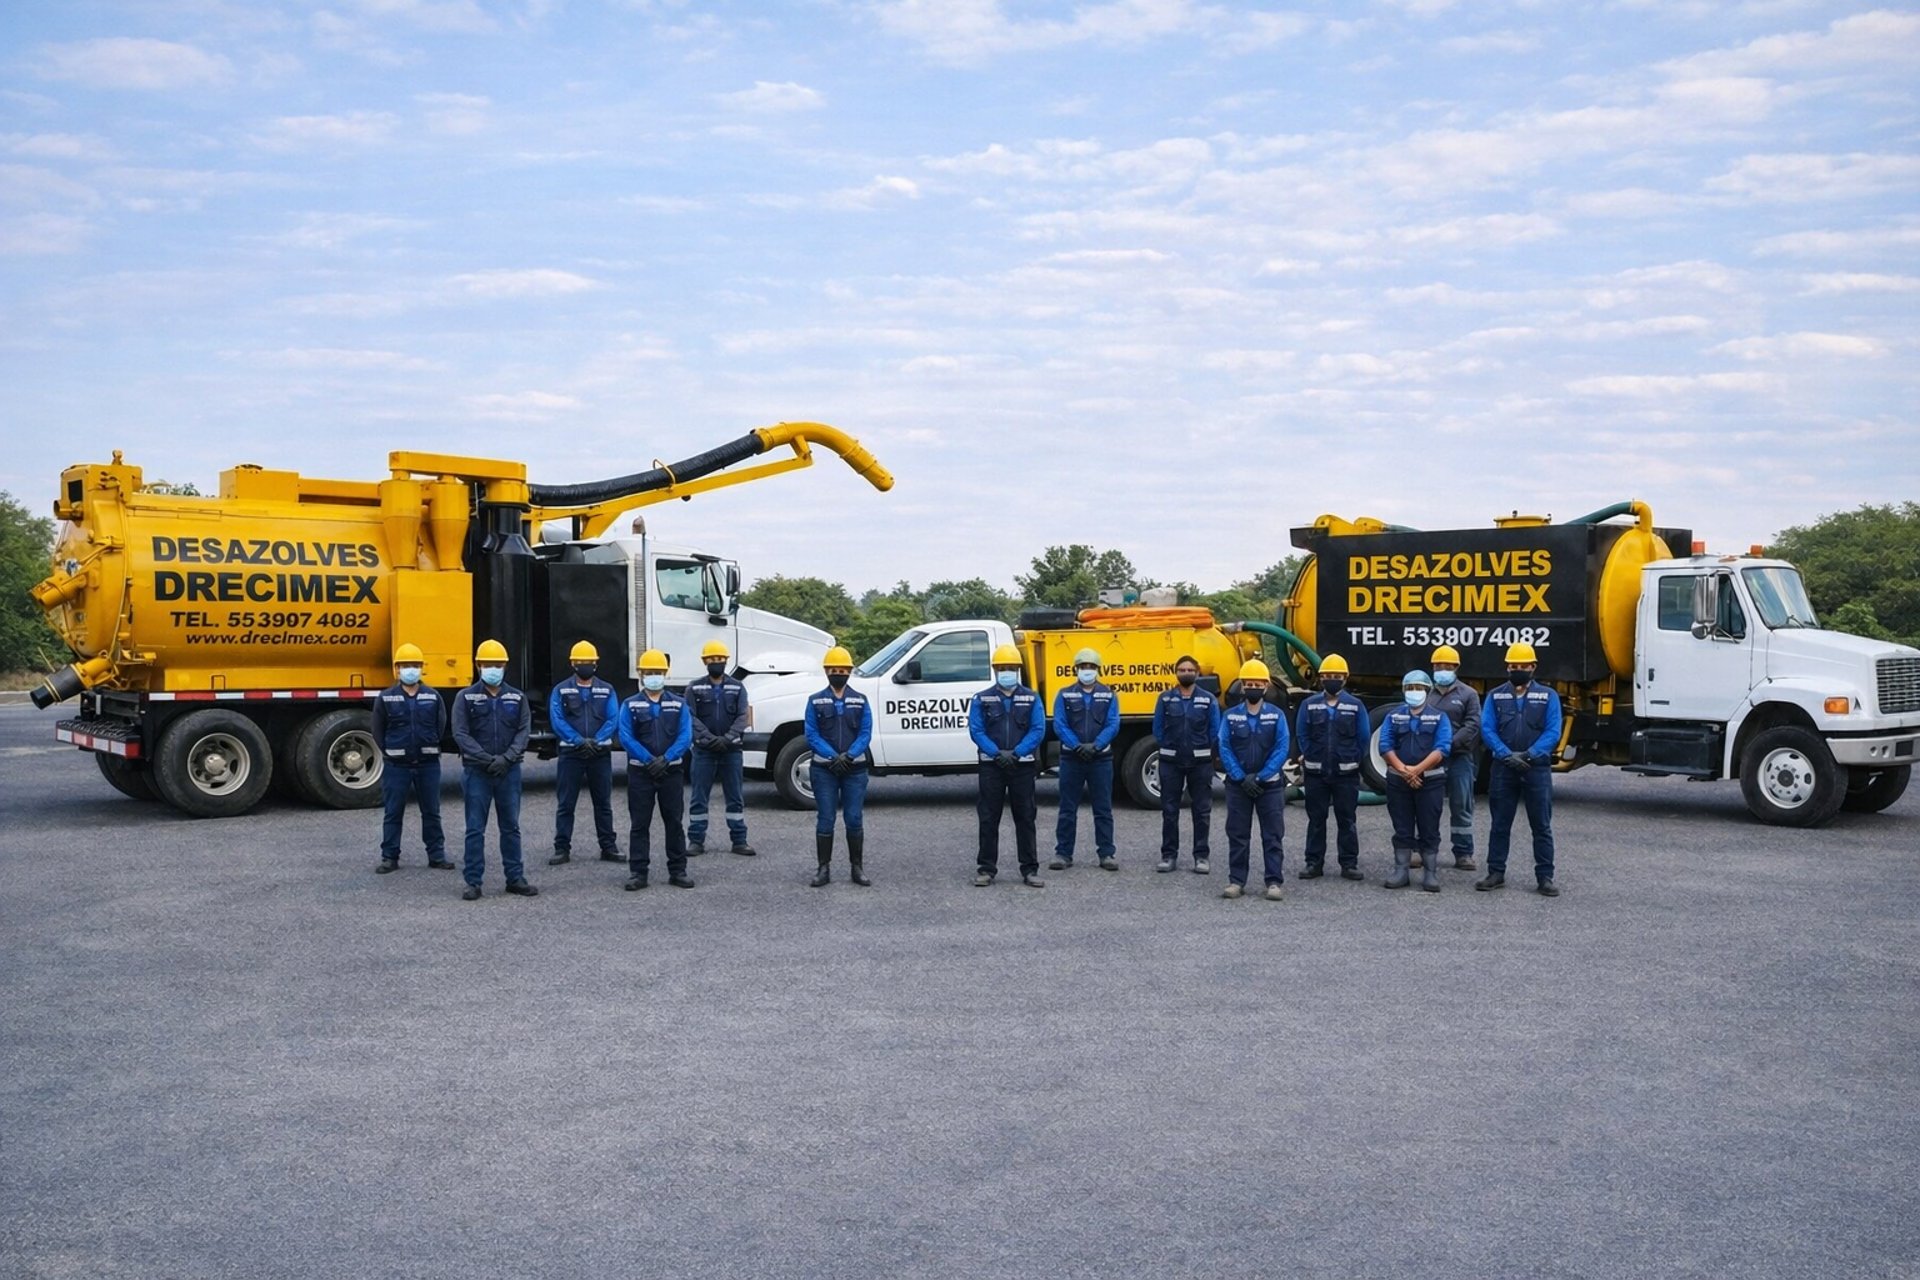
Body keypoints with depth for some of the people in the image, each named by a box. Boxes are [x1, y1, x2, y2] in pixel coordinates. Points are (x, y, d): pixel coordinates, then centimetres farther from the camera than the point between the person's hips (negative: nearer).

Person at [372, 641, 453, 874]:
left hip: (428, 764, 1)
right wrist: (391, 753, 2)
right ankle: (389, 857, 12)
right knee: (393, 813, 4)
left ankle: (437, 856, 16)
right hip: (396, 765, -1)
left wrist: (428, 749, 3)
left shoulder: (433, 697, 3)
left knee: (431, 812, 8)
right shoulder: (385, 698, -1)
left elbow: (440, 727, 8)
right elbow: (378, 732, 3)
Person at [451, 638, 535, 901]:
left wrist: (506, 758, -15)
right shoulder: (466, 697, 1)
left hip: (509, 771, 2)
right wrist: (487, 759, -16)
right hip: (476, 771, -2)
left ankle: (515, 878, 16)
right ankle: (473, 882, 6)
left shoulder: (517, 697, 7)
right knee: (475, 829, 1)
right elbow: (461, 734, -6)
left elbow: (524, 730, 0)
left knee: (511, 827, 8)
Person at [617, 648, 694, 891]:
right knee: (639, 824, 2)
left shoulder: (678, 704, 6)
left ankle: (678, 871, 12)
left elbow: (685, 736, -4)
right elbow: (626, 737, -7)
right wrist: (649, 760, -18)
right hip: (640, 772, -1)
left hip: (671, 771, 1)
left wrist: (665, 759, -18)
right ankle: (638, 873, 7)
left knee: (675, 822, 5)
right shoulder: (630, 705, 3)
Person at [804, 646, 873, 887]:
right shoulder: (815, 701, 5)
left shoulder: (860, 700, 8)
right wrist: (833, 756, -16)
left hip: (855, 768, 1)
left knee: (854, 820, 2)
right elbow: (812, 734, -3)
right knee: (825, 820, 1)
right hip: (824, 770, -1)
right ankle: (824, 868, 7)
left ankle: (857, 868, 10)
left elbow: (866, 733, 0)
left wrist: (848, 755, -16)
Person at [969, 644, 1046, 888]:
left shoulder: (1031, 698, 5)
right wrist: (997, 753, -17)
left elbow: (1038, 730, -3)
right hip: (991, 766, 0)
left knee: (1025, 818, 4)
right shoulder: (981, 699, 5)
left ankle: (1030, 870, 9)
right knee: (988, 819, 2)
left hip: (1023, 765, 0)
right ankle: (986, 869, 9)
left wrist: (1016, 753, -15)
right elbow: (976, 730, -3)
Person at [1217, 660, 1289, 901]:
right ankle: (1236, 881, 12)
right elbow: (1224, 749, -2)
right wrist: (1242, 778, -12)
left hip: (1270, 785, -1)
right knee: (1237, 835, 5)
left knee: (1272, 836, 1)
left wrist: (1259, 777, -12)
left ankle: (1274, 882, 6)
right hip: (1238, 785, 1)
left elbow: (1281, 751, -4)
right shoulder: (1230, 716, 3)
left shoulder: (1277, 716, 0)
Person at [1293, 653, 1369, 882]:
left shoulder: (1356, 706, 2)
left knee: (1347, 820, 5)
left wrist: (1350, 759, 4)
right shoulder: (1309, 705, 3)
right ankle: (1314, 863, 12)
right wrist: (1313, 759, 3)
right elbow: (1301, 735, 7)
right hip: (1315, 774, 1)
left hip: (1346, 774, -1)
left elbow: (1364, 737, 5)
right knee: (1316, 820, 6)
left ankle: (1349, 864, 10)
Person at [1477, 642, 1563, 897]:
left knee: (1542, 826, 3)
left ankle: (1545, 877, 9)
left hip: (1537, 769, -1)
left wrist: (1529, 755, -18)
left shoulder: (1548, 696, 4)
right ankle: (1496, 873, 15)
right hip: (1503, 769, 1)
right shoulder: (1495, 696, 8)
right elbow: (1487, 729, -2)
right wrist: (1507, 755, -17)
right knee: (1499, 824, 7)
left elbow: (1552, 732, -5)